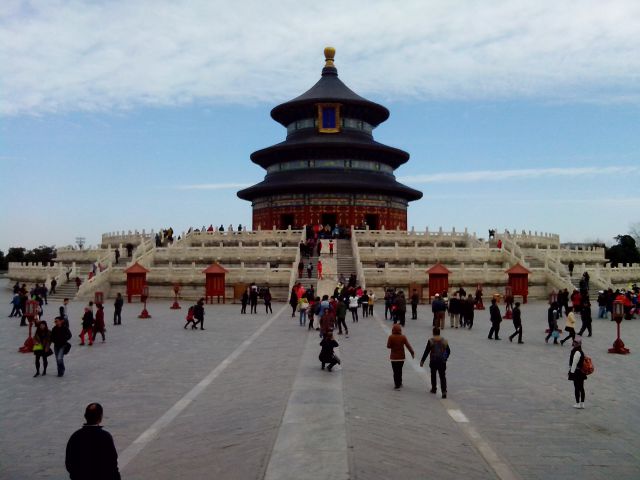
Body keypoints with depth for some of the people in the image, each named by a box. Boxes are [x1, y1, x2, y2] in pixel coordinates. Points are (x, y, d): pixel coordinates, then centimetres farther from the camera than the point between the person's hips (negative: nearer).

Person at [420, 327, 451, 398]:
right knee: (443, 376, 2)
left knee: (433, 375, 18)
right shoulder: (444, 340, 0)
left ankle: (434, 389, 30)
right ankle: (444, 391, -12)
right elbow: (448, 351, 10)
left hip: (433, 361, -2)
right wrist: (445, 358, 28)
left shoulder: (431, 341, -11)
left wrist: (422, 361, -3)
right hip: (442, 361, 2)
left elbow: (426, 351, -10)